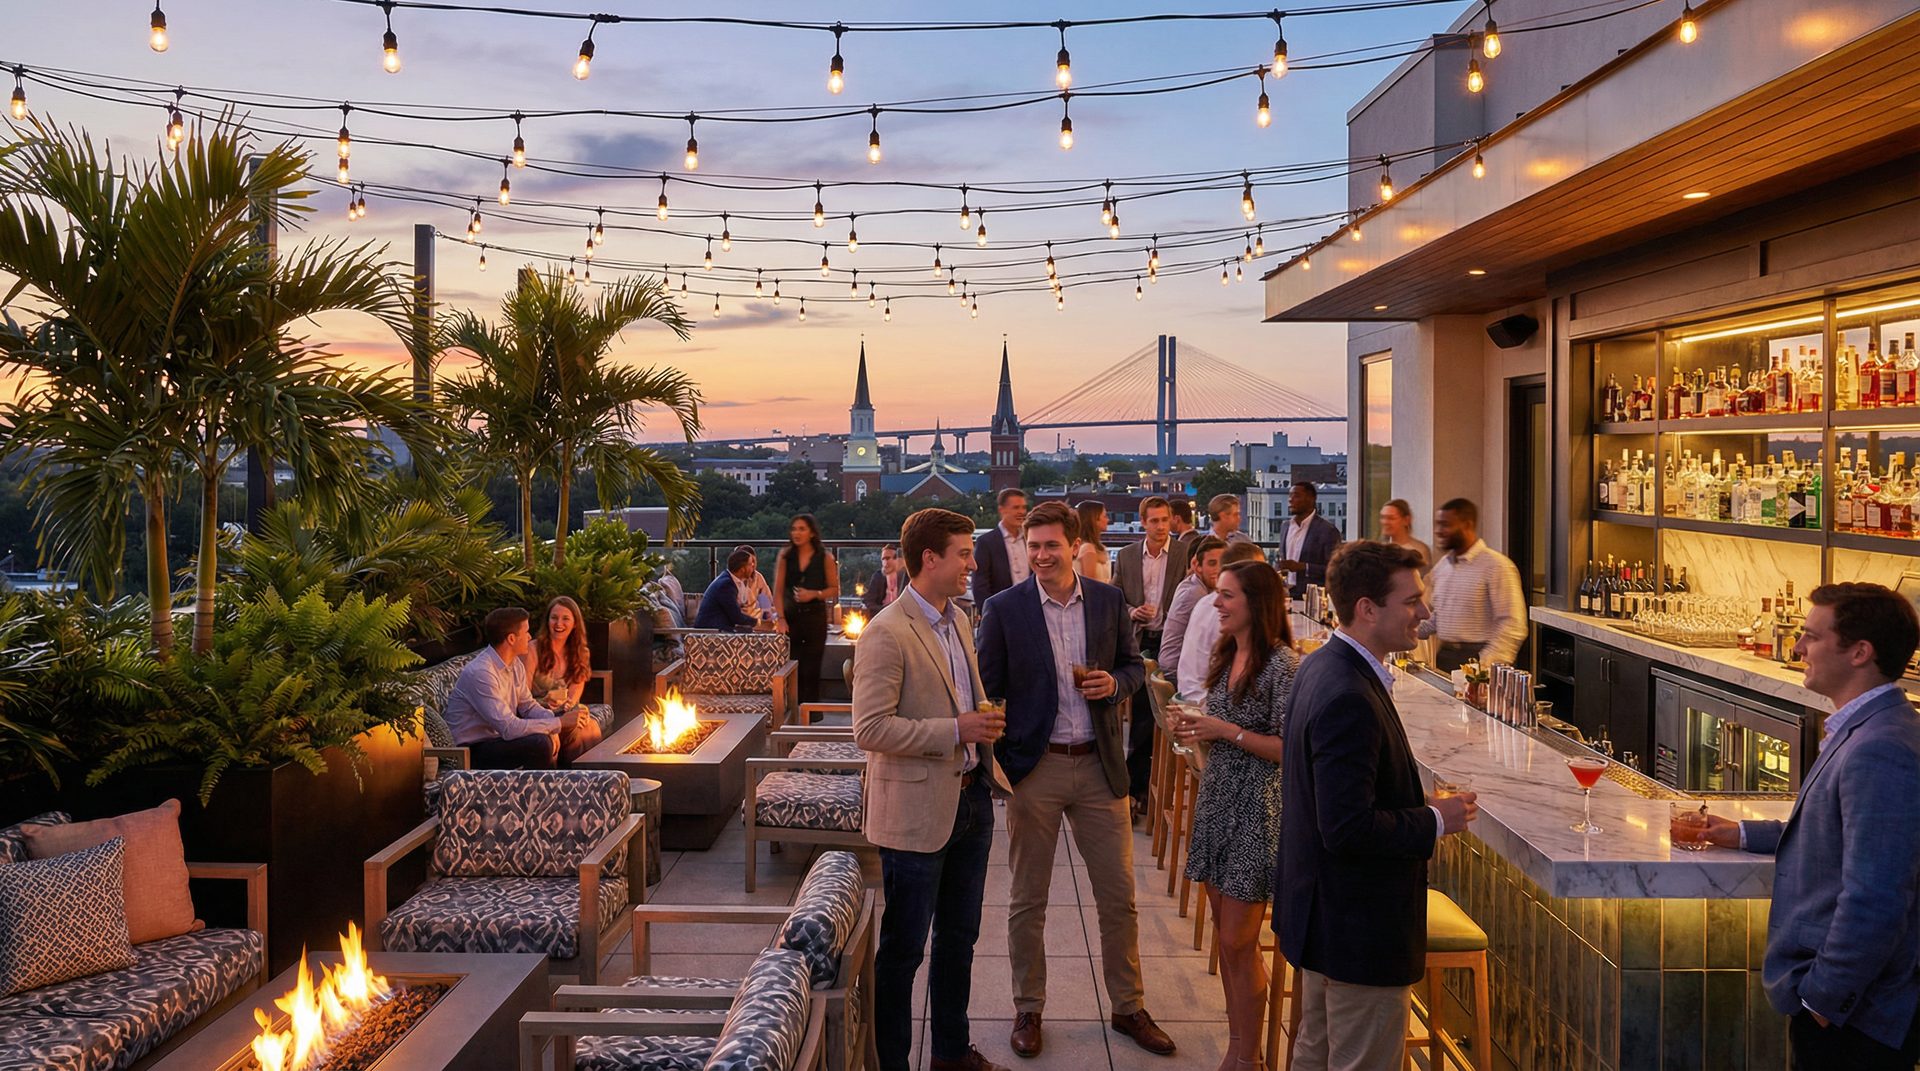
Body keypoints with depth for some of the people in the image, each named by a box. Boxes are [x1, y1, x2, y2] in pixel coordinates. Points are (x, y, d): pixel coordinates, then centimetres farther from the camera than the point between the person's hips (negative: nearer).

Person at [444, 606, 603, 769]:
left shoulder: (515, 663, 2)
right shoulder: (480, 673, -26)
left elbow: (528, 705, 7)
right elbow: (508, 728, -30)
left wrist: (553, 727, -13)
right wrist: (560, 722, -25)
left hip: (497, 735, 9)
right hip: (473, 749, -9)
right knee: (540, 743, -28)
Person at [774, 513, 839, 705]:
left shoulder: (825, 558, -1)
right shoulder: (786, 555, 3)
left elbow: (834, 589, 3)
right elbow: (778, 589, 1)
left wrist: (815, 594, -14)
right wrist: (781, 618, -7)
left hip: (815, 616, -1)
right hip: (791, 615, 1)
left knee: (811, 669, -1)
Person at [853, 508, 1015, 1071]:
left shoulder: (958, 619, 10)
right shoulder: (887, 633, -17)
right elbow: (870, 729, -22)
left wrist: (986, 722, 4)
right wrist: (955, 731, -23)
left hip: (970, 799, 8)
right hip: (917, 810, -8)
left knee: (959, 938, 19)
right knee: (903, 948, 5)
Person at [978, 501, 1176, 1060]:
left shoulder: (1109, 600, 2)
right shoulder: (1004, 607, -5)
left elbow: (1133, 665, 12)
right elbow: (987, 688, -3)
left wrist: (1115, 682, -11)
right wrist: (991, 760, -11)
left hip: (1099, 765, 2)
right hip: (1033, 766, -2)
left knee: (1118, 896, 10)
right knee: (1027, 901, 10)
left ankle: (1129, 1007, 27)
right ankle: (1028, 1009, 27)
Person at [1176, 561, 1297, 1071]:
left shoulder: (1282, 666, -16)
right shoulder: (1227, 657, 10)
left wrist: (1227, 731, -19)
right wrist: (1199, 732, 1)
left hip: (1256, 809, -8)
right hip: (1217, 800, 8)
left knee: (1237, 941, -1)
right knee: (1225, 934, 13)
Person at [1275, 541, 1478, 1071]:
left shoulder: (1318, 666, 4)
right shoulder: (1349, 699, -29)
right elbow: (1349, 829, -31)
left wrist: (1418, 808, 8)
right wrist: (1435, 821, -17)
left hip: (1322, 911, 10)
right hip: (1361, 927, -10)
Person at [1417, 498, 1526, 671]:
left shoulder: (1496, 566, -11)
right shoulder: (1441, 566, 11)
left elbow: (1512, 625, -16)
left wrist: (1484, 665, -23)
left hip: (1477, 659, -6)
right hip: (1444, 657, 6)